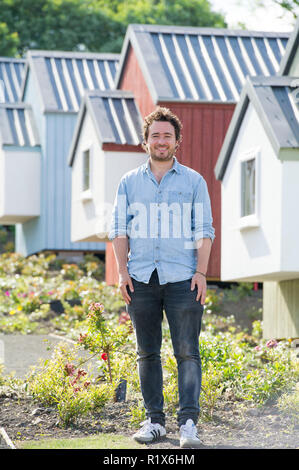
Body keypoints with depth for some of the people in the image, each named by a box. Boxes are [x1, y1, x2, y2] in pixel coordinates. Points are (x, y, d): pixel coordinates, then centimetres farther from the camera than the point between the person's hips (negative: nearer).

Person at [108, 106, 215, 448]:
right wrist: (122, 271, 0)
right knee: (147, 353, 5)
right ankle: (154, 420, 12)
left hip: (182, 279, -2)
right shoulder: (129, 183, 12)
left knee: (187, 352, -8)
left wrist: (201, 272, -5)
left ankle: (189, 423, -10)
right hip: (141, 279, 2)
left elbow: (204, 230, 6)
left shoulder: (193, 181, 8)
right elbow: (118, 229, 12)